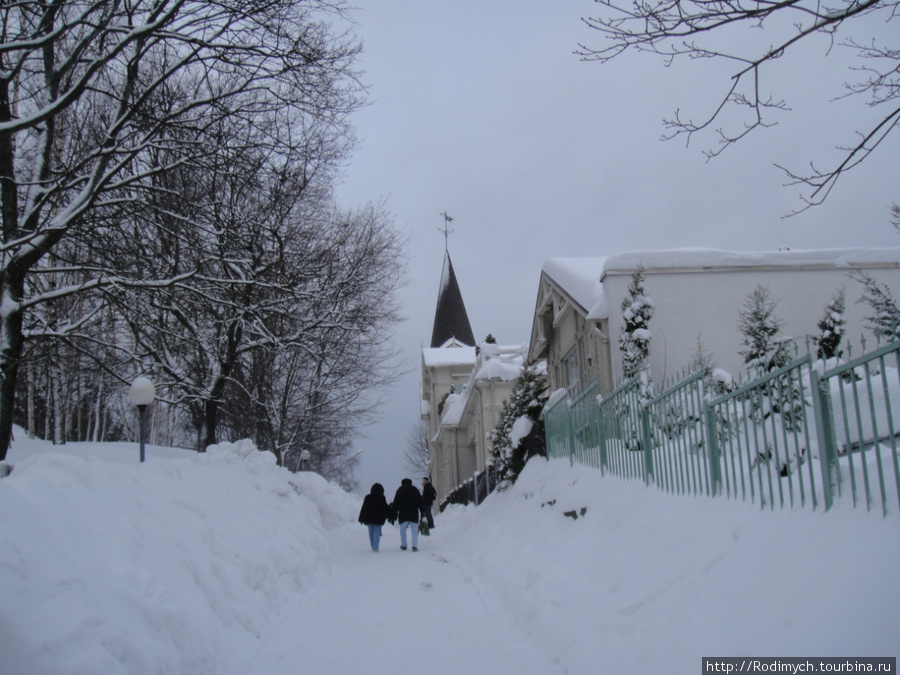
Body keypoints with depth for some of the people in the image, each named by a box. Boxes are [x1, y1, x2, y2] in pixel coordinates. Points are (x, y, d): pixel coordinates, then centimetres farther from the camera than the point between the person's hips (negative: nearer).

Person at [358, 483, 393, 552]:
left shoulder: (367, 497, 1)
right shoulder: (381, 498, -8)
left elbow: (363, 509, 5)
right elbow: (386, 508, -6)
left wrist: (362, 518, 13)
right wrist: (390, 517, 3)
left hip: (368, 518, 3)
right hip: (378, 519, -3)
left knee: (371, 532, 13)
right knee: (377, 532, 0)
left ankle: (373, 547, 18)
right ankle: (375, 548, -8)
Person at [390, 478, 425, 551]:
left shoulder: (399, 491, 5)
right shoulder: (415, 490, 8)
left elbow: (396, 504, 2)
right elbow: (420, 502, 6)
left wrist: (394, 513, 6)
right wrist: (423, 512, 7)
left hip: (403, 515, 0)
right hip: (414, 514, 0)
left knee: (403, 530, 14)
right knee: (415, 530, 1)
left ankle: (403, 545, 16)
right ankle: (414, 546, -11)